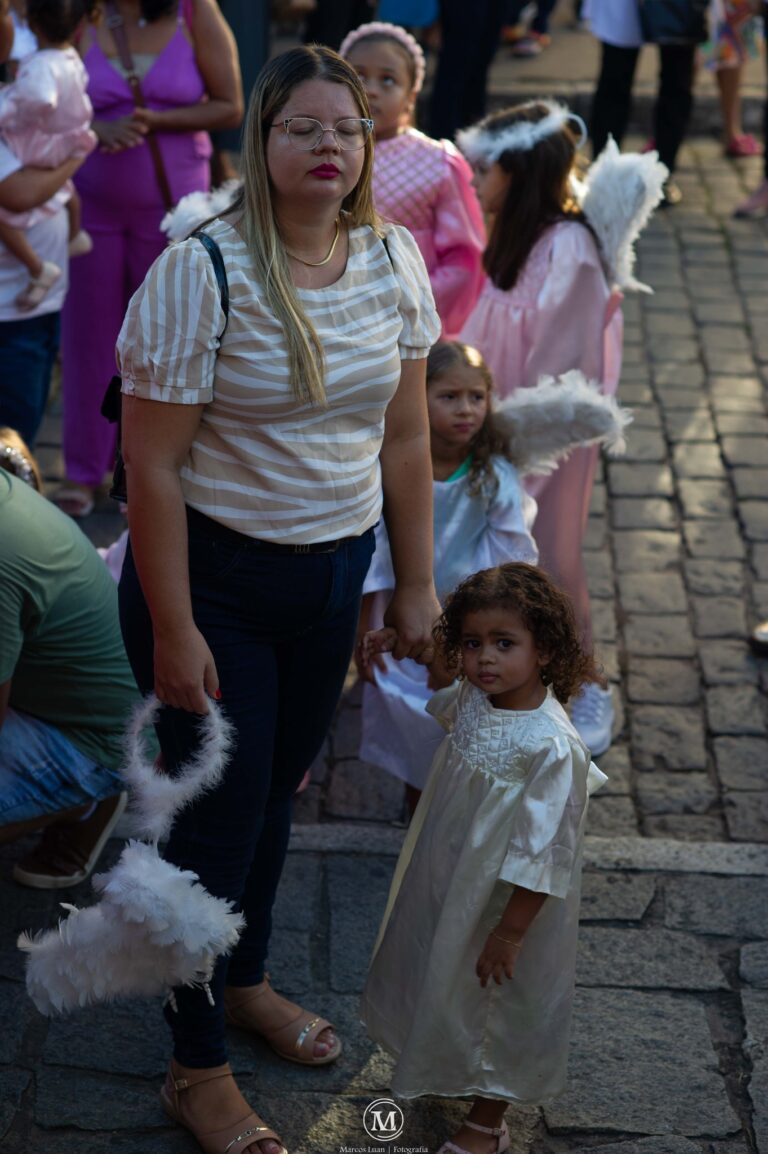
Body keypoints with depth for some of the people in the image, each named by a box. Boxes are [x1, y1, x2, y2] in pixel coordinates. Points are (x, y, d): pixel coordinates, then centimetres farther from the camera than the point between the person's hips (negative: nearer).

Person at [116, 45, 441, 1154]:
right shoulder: (201, 270, -20)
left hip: (333, 579, 5)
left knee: (277, 790, 21)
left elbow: (406, 439, 6)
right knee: (220, 814, 4)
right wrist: (172, 632, -18)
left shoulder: (394, 261, -2)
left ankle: (245, 979, 46)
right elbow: (153, 465, -19)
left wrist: (416, 585, 8)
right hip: (215, 578, -5)